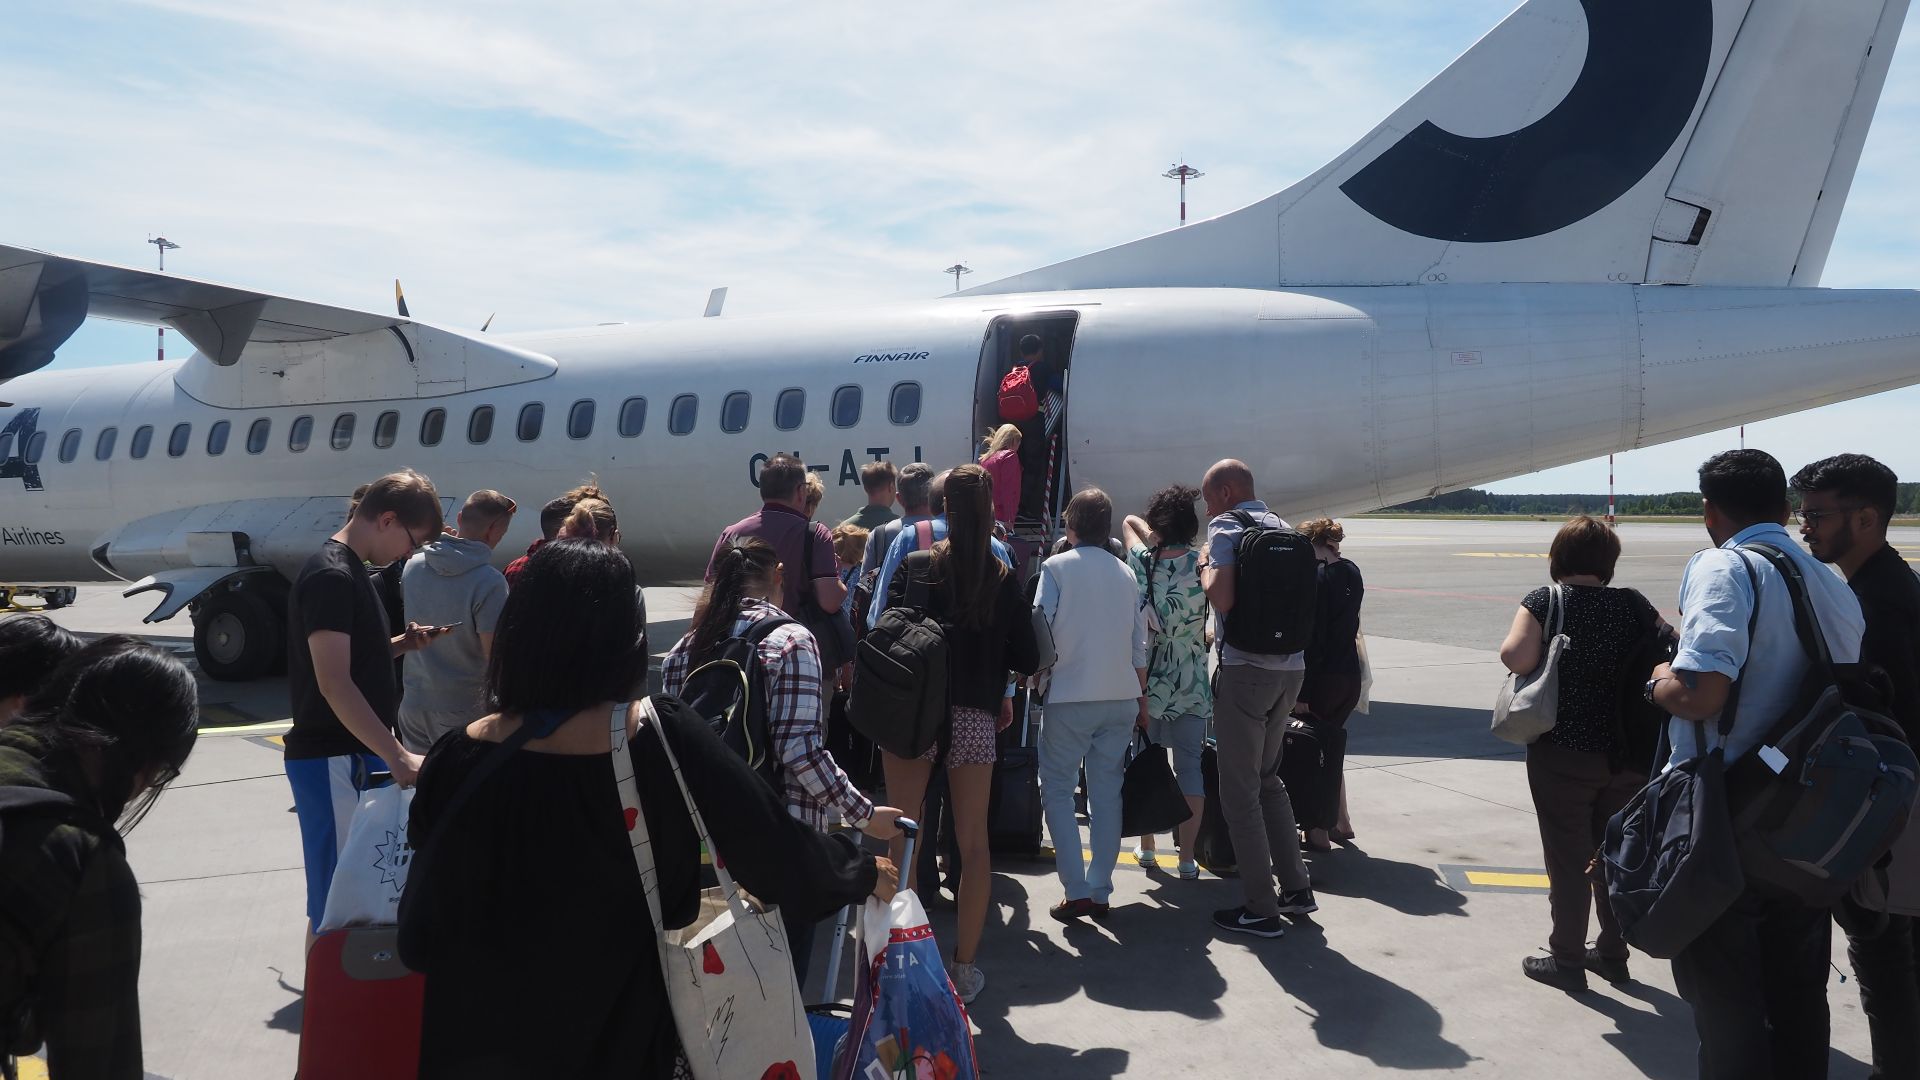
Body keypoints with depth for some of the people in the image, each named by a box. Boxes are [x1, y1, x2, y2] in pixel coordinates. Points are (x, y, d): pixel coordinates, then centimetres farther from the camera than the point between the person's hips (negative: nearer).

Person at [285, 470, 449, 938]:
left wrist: (400, 644, 4)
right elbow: (334, 683, -25)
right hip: (333, 759, -10)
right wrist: (397, 756, -28)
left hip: (361, 754, 10)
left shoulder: (352, 570, 13)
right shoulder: (331, 576, -17)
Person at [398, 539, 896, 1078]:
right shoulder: (668, 740, -23)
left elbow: (421, 933, -7)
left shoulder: (462, 760, -18)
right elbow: (775, 843, -14)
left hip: (486, 1035, 1)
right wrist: (861, 869, 3)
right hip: (621, 1027, -1)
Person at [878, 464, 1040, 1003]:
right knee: (973, 843, 10)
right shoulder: (1004, 580, -1)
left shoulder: (915, 567, -2)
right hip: (973, 719, 1)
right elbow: (1027, 660, 1)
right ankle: (965, 967, 16)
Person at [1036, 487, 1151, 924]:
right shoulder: (1125, 573, 9)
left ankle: (1076, 890, -1)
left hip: (1071, 698, -4)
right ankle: (1100, 891, 13)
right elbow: (1139, 645, 12)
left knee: (1057, 789, 5)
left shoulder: (1057, 567, -4)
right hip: (1121, 697, 4)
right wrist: (1142, 699, 19)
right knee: (1107, 793, 10)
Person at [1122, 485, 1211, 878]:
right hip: (1191, 686, -1)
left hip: (1147, 681, 1)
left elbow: (1129, 521, 13)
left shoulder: (1142, 561, -4)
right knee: (1189, 767, 4)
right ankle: (1187, 857, 7)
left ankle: (1147, 847, 26)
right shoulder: (1203, 566, -7)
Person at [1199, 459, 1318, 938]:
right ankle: (1297, 888, 25)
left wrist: (1205, 567, -2)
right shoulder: (1281, 526, 15)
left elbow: (1222, 597, -22)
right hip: (1291, 668, 8)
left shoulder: (1227, 526, -8)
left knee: (1239, 790, 2)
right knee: (1267, 778, 22)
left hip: (1246, 669, -8)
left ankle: (1261, 910, 7)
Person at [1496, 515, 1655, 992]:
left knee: (1568, 859, 7)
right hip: (1624, 756, 4)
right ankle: (1613, 953, 30)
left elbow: (1515, 657, -24)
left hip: (1561, 756, -4)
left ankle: (1567, 959, 16)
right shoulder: (1632, 604, -2)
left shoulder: (1544, 601, -12)